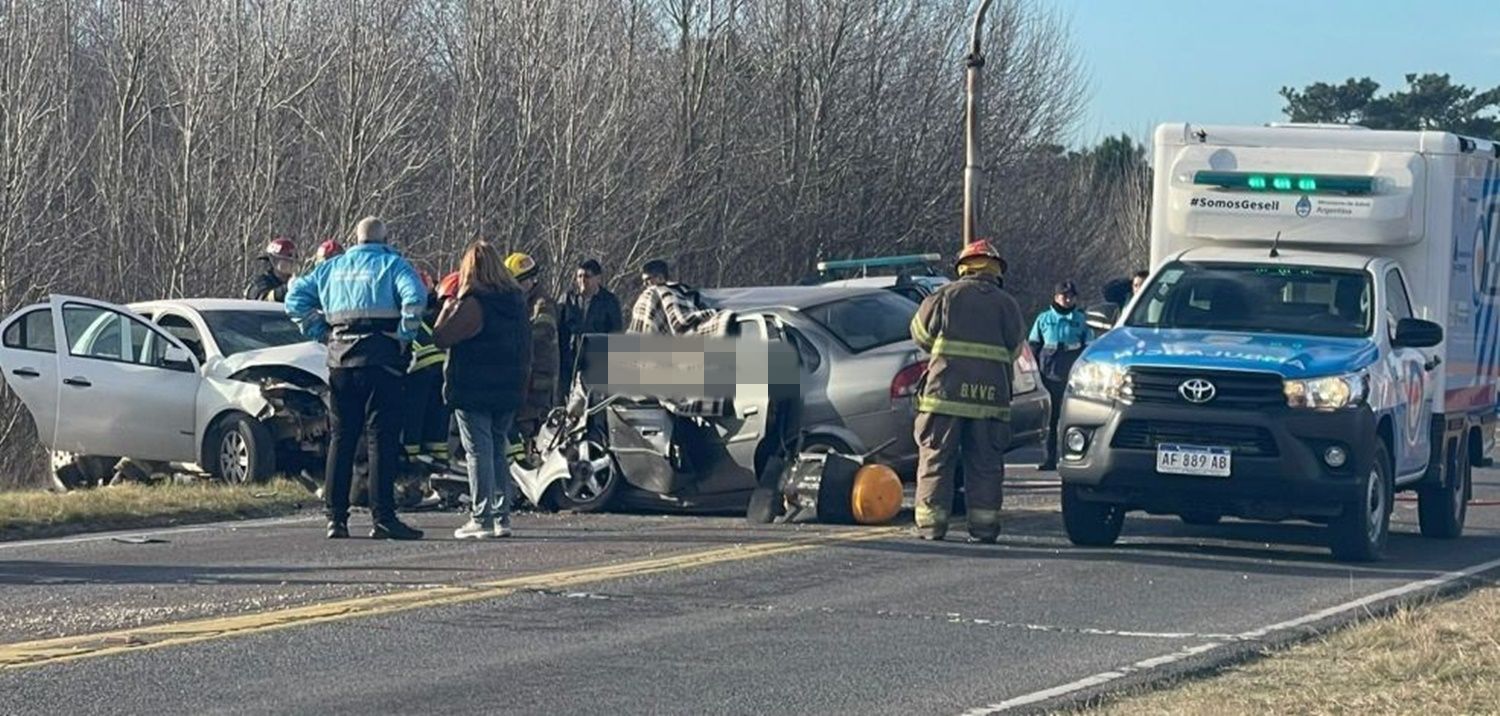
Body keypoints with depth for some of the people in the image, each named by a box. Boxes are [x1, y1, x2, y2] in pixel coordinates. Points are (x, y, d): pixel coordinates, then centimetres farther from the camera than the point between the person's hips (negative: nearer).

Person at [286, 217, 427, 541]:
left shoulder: (332, 267, 15)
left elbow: (295, 298, 12)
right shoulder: (392, 265, 1)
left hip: (340, 358, 4)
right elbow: (414, 298, -17)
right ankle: (383, 517, -10)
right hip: (380, 354, -4)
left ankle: (336, 517, 7)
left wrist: (320, 331, 11)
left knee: (340, 438, 9)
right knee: (382, 437, -4)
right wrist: (405, 335, -6)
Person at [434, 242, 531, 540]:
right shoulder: (517, 301, 7)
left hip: (472, 392, -7)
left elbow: (441, 338, -14)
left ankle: (481, 519, -5)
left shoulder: (472, 303, -16)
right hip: (508, 391, 7)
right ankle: (502, 517, 12)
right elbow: (526, 347, 16)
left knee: (479, 453, -3)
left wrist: (447, 309, -2)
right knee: (498, 452, 14)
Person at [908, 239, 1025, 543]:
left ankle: (931, 525, -1)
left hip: (945, 390, -2)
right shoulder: (1007, 304, 11)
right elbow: (1015, 348, 14)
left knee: (936, 459, 2)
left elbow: (920, 332, 10)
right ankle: (984, 526, 3)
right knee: (985, 463, 7)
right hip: (991, 393, 2)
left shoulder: (945, 296, 3)